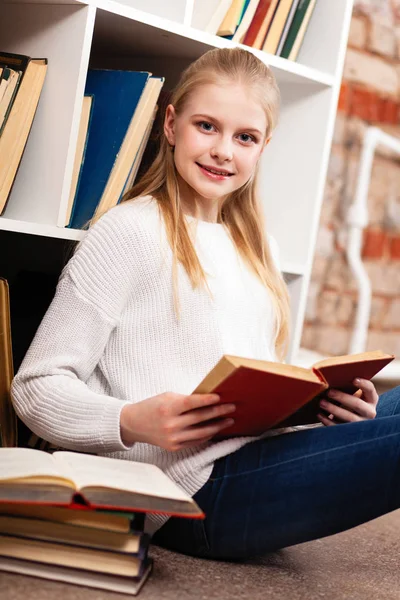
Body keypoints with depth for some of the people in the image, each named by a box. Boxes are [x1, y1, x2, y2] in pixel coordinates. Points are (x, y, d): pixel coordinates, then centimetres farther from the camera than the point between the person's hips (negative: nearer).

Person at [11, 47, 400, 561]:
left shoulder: (258, 249, 21)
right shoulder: (130, 231, -2)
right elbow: (37, 387, -6)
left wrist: (328, 403, 1)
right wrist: (131, 422, -24)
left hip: (265, 461, 8)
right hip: (199, 487, -8)